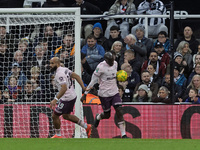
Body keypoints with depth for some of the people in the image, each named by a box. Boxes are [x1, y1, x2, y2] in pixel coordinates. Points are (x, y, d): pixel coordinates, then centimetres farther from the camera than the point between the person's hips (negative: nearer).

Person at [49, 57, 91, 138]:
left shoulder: (59, 74, -24)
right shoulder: (64, 70, 6)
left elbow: (64, 88, -34)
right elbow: (76, 76, 9)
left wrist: (55, 100, -36)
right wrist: (83, 88, 9)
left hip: (67, 99, -10)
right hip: (72, 96, 10)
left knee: (55, 116, 5)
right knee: (66, 115, 26)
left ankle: (58, 135, 20)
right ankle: (86, 127, 30)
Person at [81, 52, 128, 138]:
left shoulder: (115, 63, 3)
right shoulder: (101, 67, -17)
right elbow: (93, 81, -12)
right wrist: (85, 94, -10)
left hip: (114, 92, 5)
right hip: (104, 94, -5)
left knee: (119, 112, -9)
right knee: (107, 115, 6)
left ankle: (123, 135, -10)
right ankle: (98, 117, 44)